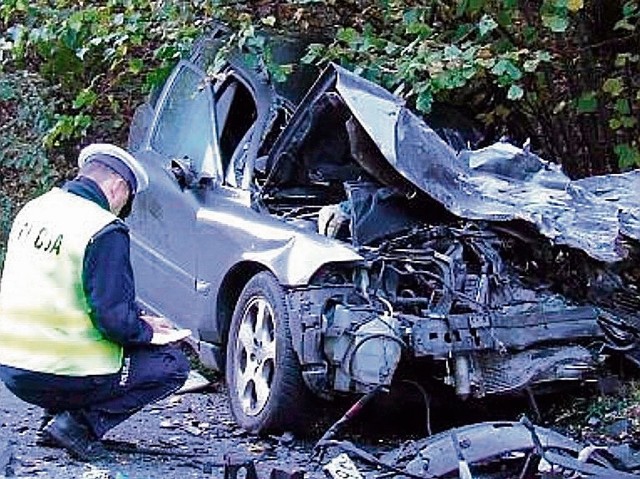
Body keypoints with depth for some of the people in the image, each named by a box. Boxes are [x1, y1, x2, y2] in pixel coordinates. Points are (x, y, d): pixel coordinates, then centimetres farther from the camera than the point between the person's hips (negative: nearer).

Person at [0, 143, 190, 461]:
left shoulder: (33, 209, 9)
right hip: (63, 374, -8)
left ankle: (57, 415, 14)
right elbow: (115, 320, -20)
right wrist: (146, 330, 3)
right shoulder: (105, 232, -16)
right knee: (173, 365, 8)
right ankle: (79, 424, -4)